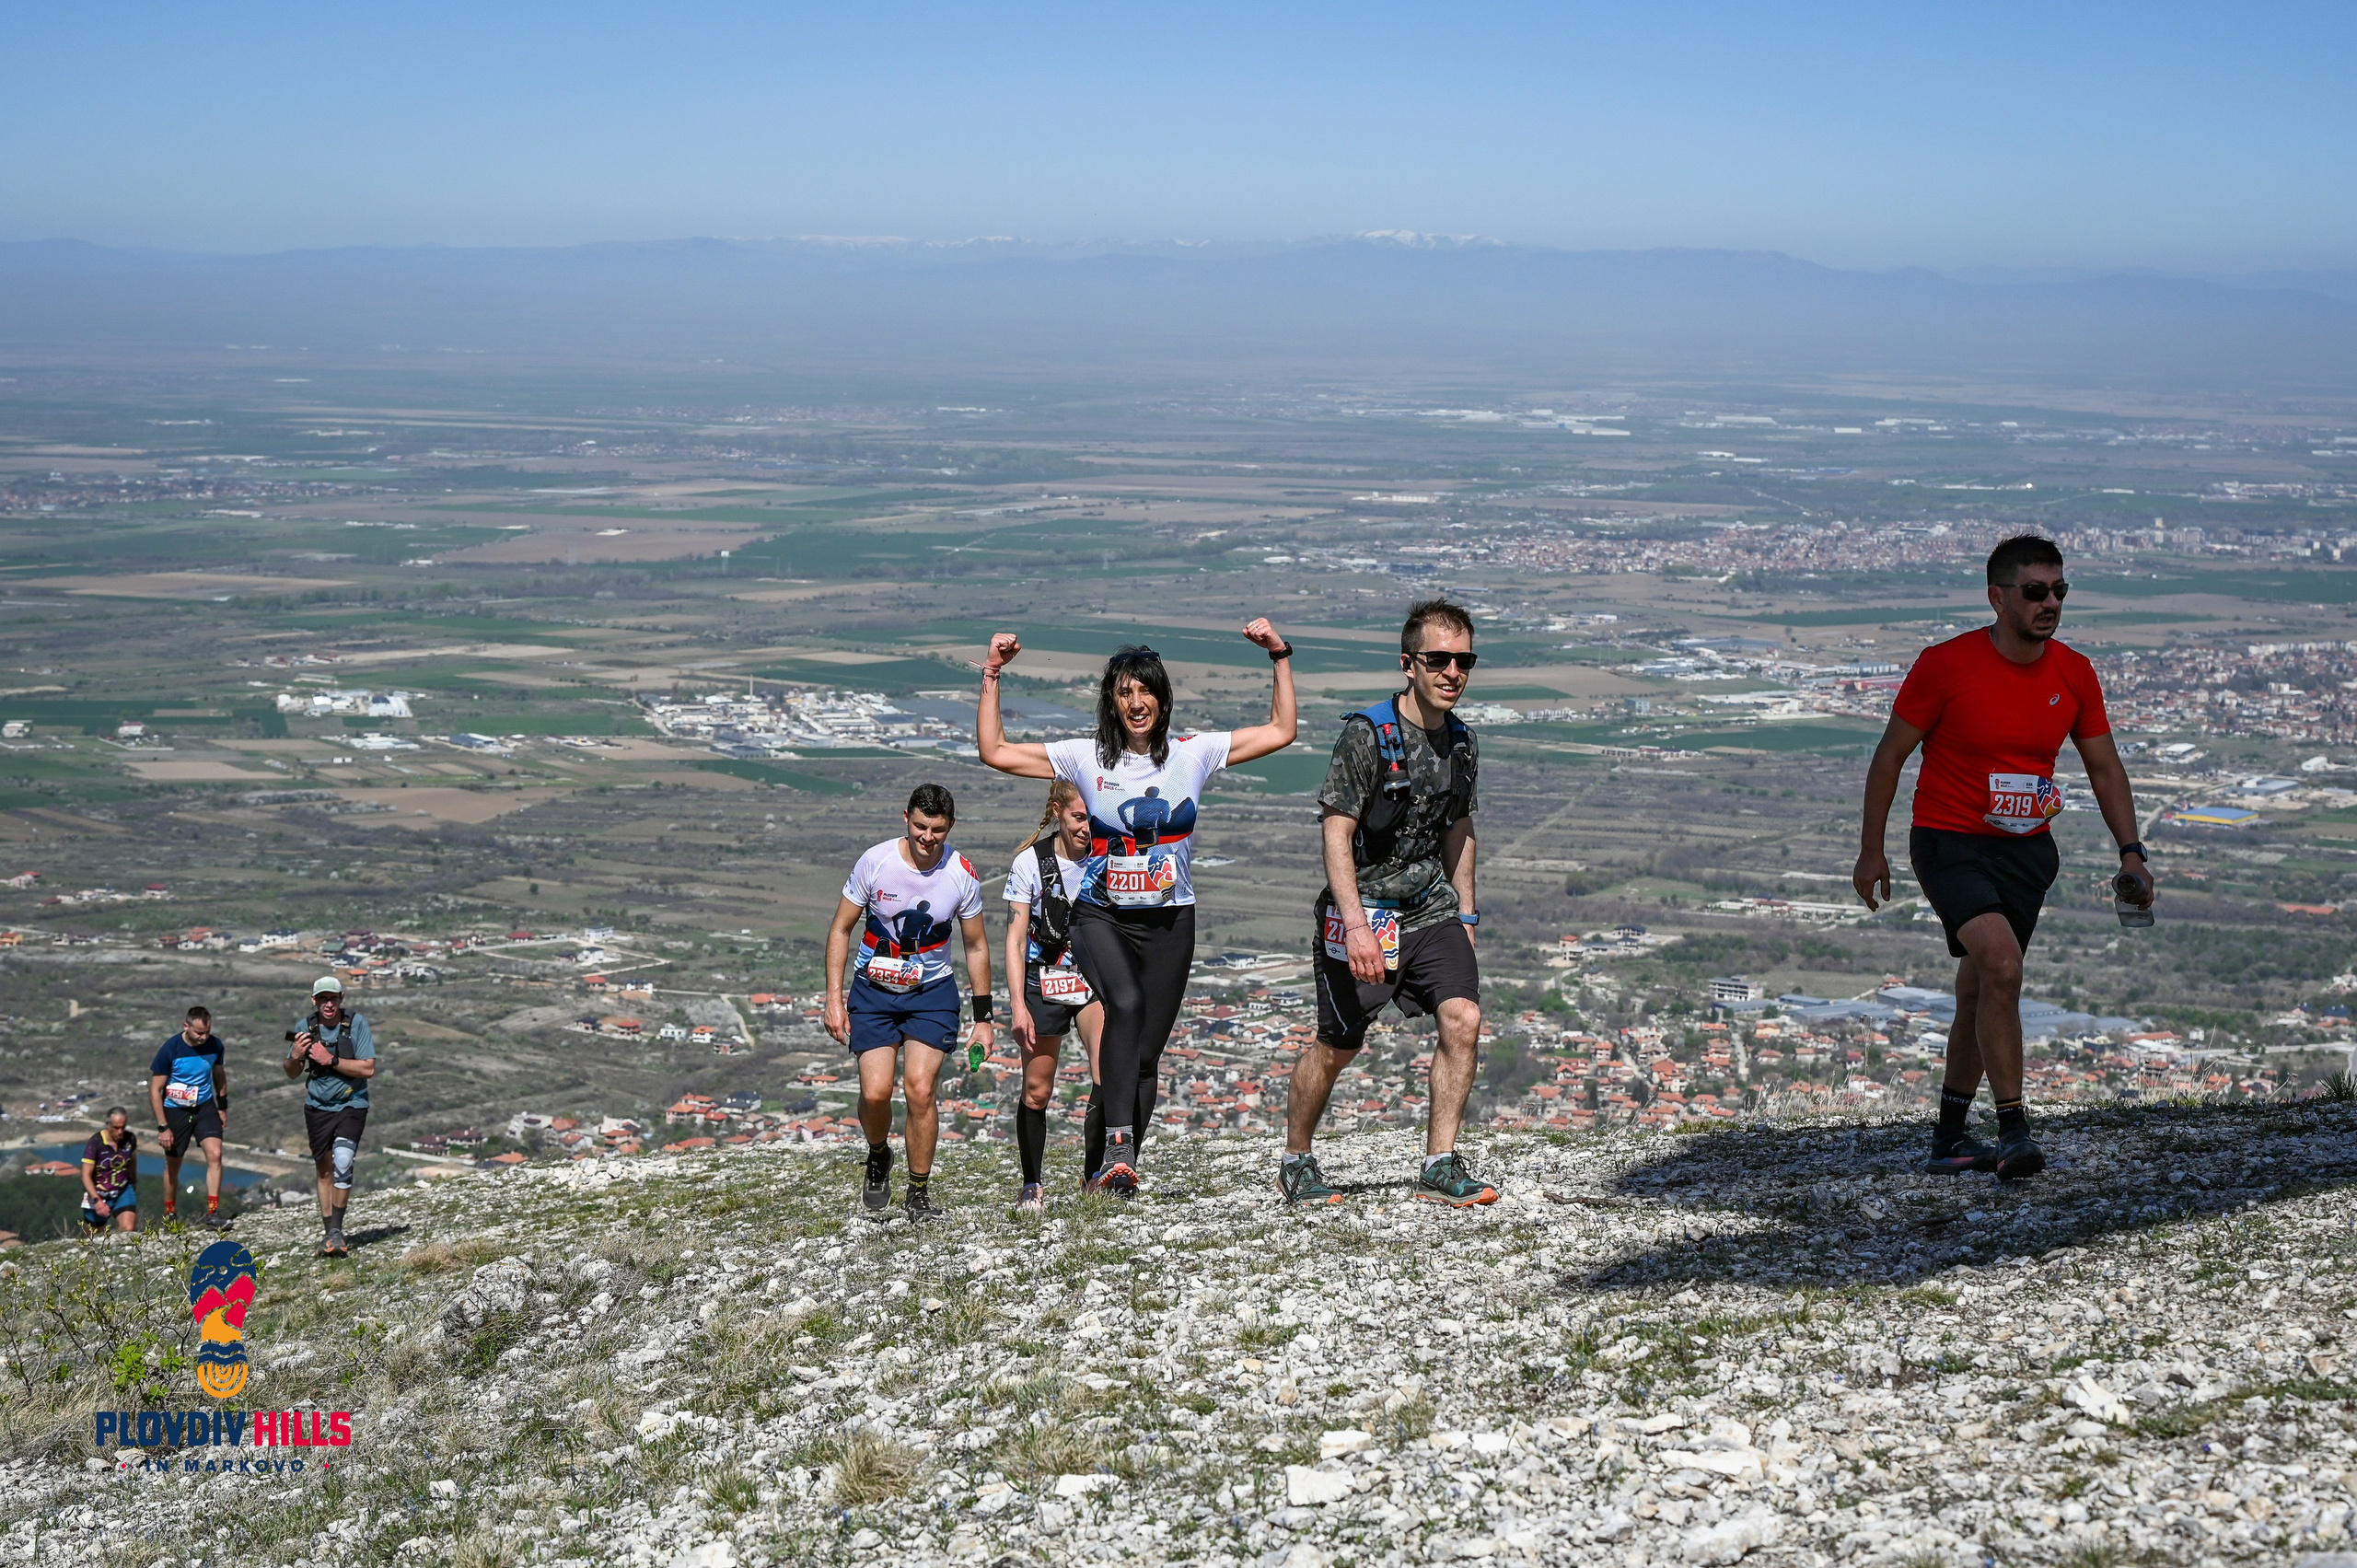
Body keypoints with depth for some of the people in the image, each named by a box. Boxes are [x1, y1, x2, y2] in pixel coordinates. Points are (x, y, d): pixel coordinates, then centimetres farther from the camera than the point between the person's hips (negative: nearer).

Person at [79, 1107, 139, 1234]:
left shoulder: (130, 1139, -7)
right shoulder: (96, 1142, -18)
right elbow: (86, 1175, -19)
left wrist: (135, 1186, 27)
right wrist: (97, 1200, -30)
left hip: (123, 1191, 2)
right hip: (98, 1194, -2)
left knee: (129, 1229, -21)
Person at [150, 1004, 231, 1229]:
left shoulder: (214, 1045, -8)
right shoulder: (170, 1050, -19)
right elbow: (155, 1090, -13)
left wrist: (223, 1107, 16)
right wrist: (162, 1127, -16)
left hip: (205, 1107, 2)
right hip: (175, 1110, -2)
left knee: (215, 1154, -16)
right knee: (173, 1165, 7)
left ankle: (212, 1212, -13)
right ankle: (170, 1215, 25)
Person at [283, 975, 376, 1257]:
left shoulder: (357, 1023, -13)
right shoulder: (305, 1026, -4)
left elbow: (369, 1069, -17)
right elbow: (293, 1073, 5)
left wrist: (330, 1060, -25)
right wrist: (295, 1056, -18)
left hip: (351, 1104, -3)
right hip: (317, 1106, 3)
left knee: (342, 1163, -21)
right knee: (324, 1171, 8)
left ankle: (336, 1230, -12)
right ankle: (330, 1236, 16)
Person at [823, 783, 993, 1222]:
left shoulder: (962, 874, -9)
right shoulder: (875, 862, -12)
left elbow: (976, 946, 4)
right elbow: (840, 930, -1)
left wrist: (983, 1017, 4)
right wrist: (834, 998, -6)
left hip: (932, 992, 0)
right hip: (874, 990, 0)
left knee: (920, 1089, -14)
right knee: (876, 1091, -13)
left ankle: (918, 1194, 3)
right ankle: (878, 1155, 21)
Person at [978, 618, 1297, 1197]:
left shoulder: (1193, 753, 3)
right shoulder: (1086, 757, 1)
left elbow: (1280, 732, 6)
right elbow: (994, 751, -1)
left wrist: (1280, 658, 0)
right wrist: (992, 677, -5)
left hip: (1170, 921, 2)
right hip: (1101, 916, -2)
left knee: (1145, 1053, 2)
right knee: (1126, 1003, -31)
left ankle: (1109, 1170, 14)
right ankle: (1118, 1148, -32)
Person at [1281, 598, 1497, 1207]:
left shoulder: (1461, 743, 5)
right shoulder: (1367, 734, -15)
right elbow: (1336, 834, -18)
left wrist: (1465, 915, 19)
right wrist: (1356, 924, -27)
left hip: (1431, 907, 5)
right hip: (1363, 907, -5)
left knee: (1463, 1018, -13)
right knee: (1338, 1045, 3)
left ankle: (1439, 1167, -4)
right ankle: (1295, 1162, 25)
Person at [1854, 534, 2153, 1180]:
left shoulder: (2075, 674, 0)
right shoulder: (1945, 664, -14)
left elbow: (2104, 767, 11)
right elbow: (1890, 755, -4)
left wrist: (2131, 853, 1)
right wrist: (1871, 851, -2)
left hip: (2027, 850, 5)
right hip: (1949, 843, -5)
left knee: (1978, 993, 12)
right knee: (2001, 964, -24)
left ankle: (1949, 1135, 26)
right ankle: (2013, 1132, -20)